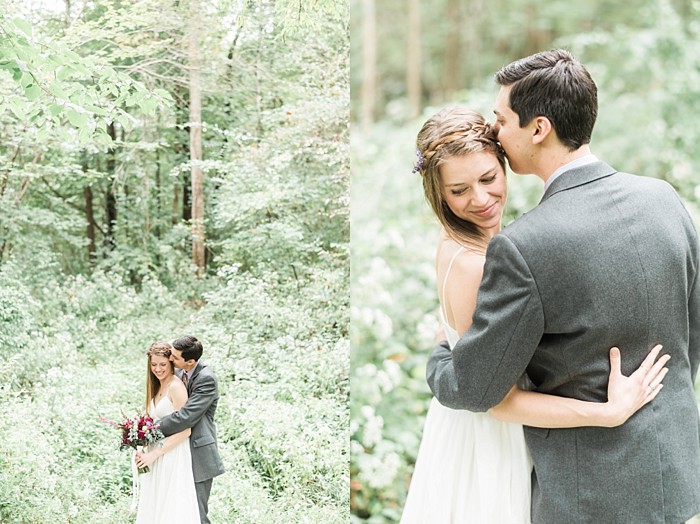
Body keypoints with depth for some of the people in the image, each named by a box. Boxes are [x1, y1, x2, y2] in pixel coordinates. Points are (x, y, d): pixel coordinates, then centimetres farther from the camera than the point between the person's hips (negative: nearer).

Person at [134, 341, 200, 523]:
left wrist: (154, 454, -16)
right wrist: (145, 450, 0)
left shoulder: (176, 386, -12)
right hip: (156, 458, 8)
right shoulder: (156, 387, 14)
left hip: (173, 458, -8)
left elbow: (185, 430, -17)